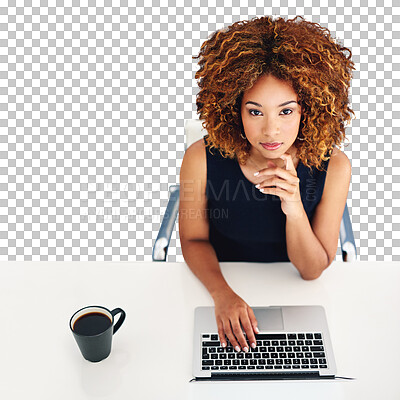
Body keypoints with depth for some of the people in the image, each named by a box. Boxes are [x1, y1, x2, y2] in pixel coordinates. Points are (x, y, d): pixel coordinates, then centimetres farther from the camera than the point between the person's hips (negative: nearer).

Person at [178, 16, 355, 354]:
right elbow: (194, 239, -5)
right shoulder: (202, 160, -21)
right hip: (221, 286, 0)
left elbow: (312, 270, -13)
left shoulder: (333, 167, -19)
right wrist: (223, 294, -23)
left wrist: (295, 210, -32)